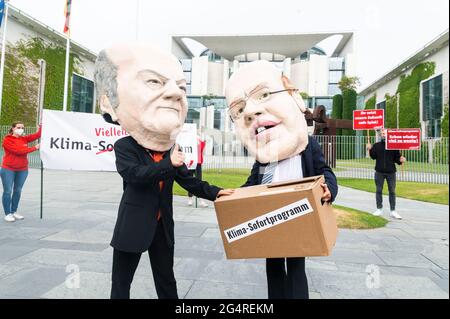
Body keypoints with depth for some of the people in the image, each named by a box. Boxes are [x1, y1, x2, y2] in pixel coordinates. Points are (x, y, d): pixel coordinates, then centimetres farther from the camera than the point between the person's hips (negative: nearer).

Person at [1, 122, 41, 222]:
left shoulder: (24, 139, 8)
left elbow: (38, 135, -3)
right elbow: (18, 150, -18)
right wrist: (34, 148, -16)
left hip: (22, 169, 5)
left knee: (18, 191, 11)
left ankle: (14, 212, 22)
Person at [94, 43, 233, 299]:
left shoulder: (173, 150, 1)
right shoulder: (124, 147, -11)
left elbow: (188, 181, 3)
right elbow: (134, 174, -28)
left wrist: (214, 192, -9)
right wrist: (169, 164, -32)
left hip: (163, 226, 4)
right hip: (132, 226, -3)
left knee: (166, 279, 19)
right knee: (122, 280, 14)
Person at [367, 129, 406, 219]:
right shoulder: (376, 145, 6)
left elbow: (397, 158, 1)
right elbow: (373, 157, -2)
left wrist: (400, 160, -19)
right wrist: (370, 150, -16)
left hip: (391, 172, -1)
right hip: (379, 172, 1)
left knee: (392, 191, 5)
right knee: (379, 191, 6)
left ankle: (393, 211, 12)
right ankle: (379, 209, 16)